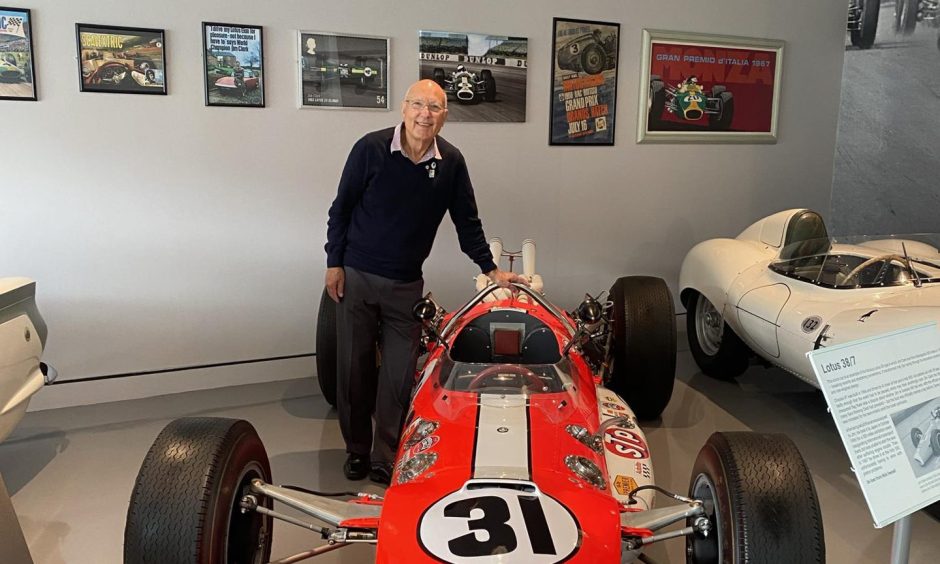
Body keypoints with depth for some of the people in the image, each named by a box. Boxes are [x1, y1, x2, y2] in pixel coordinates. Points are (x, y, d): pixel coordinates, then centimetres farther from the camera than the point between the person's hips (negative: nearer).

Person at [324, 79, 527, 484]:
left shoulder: (451, 162, -2)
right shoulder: (370, 148, -10)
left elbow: (466, 221, 7)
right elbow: (341, 208, -2)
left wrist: (490, 269, 6)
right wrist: (334, 263, -4)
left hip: (406, 284, 2)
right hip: (355, 276, -1)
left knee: (399, 373, 1)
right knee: (354, 366, 7)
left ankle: (385, 457, 15)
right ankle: (356, 450, 25)